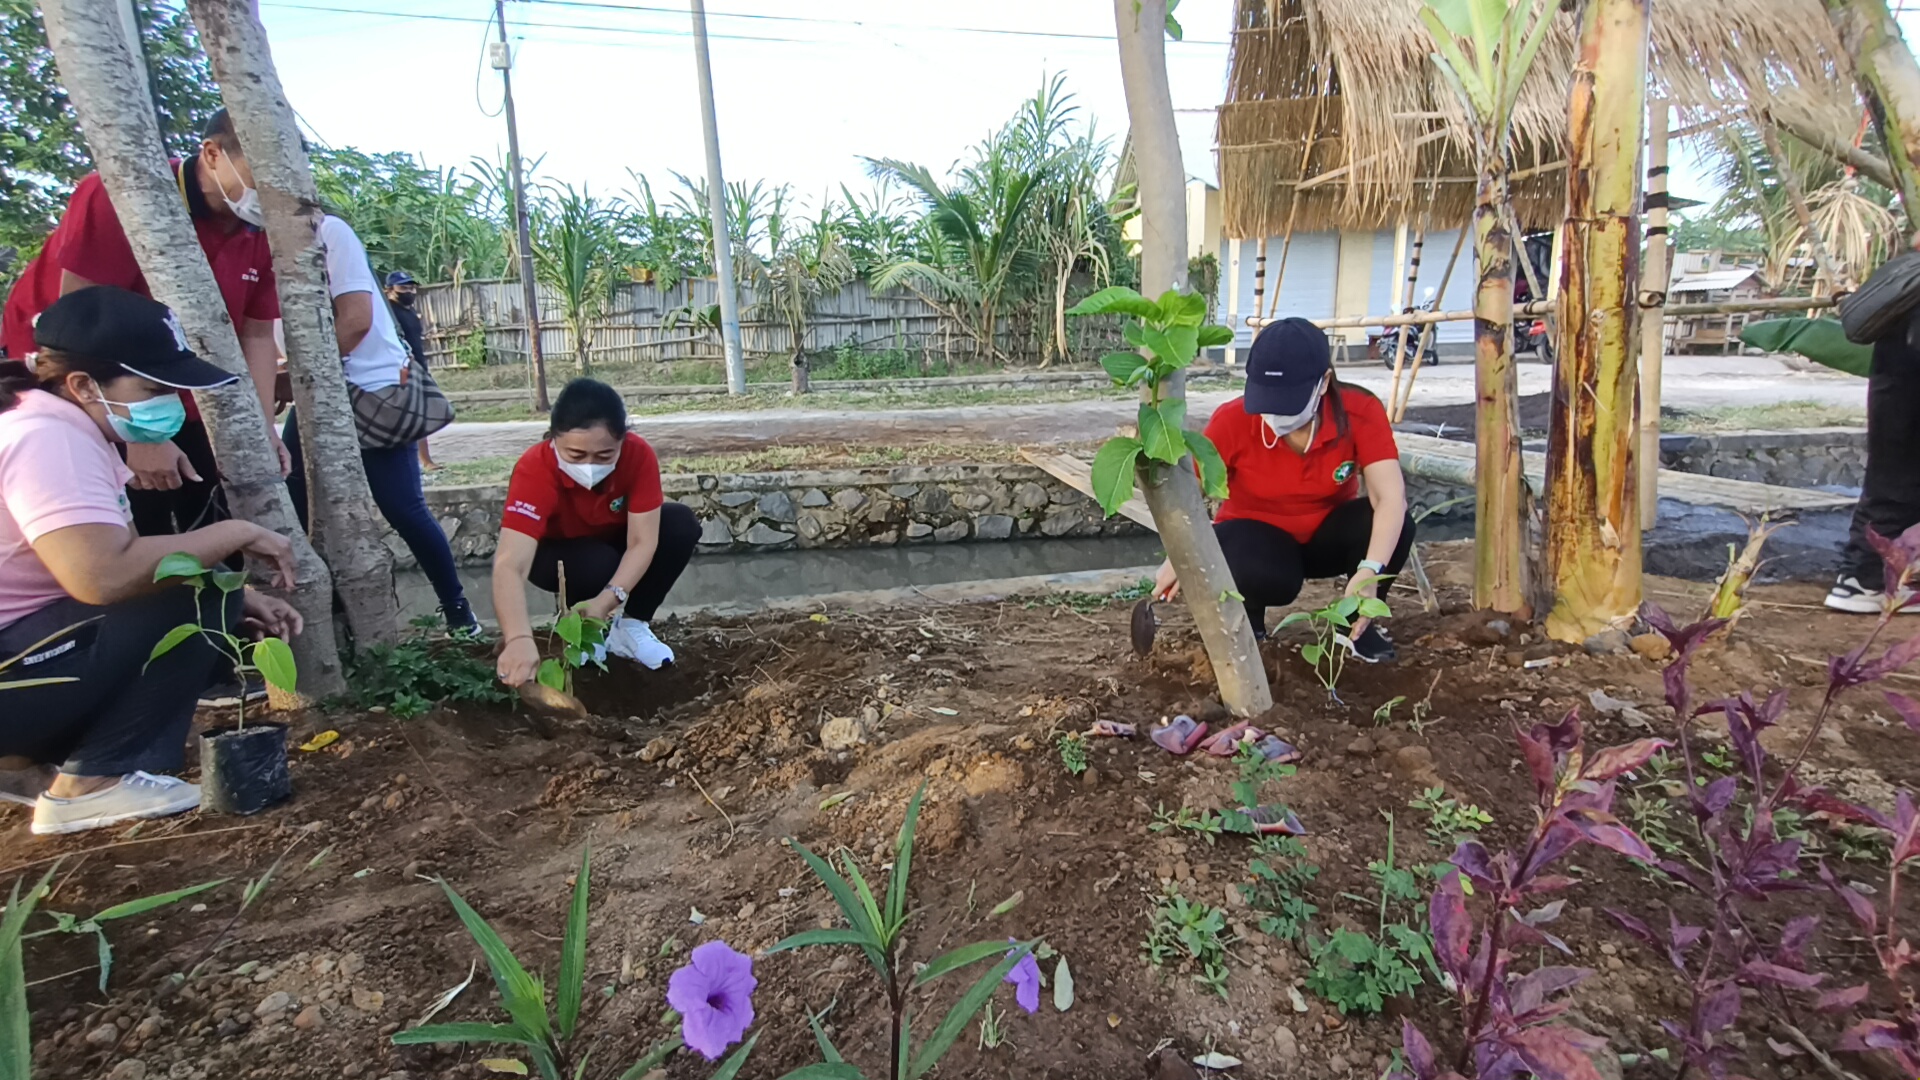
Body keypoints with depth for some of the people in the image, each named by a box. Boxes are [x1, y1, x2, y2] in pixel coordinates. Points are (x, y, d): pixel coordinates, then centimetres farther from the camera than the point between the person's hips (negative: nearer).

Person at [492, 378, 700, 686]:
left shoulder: (638, 455, -30)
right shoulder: (534, 470, -38)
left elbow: (642, 541, -29)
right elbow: (509, 566, -48)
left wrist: (608, 600, -45)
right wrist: (519, 640, -65)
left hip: (615, 537, 3)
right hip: (557, 551, -3)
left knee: (681, 525, -25)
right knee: (597, 565, -36)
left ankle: (631, 626, -8)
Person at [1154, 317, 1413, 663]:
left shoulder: (1360, 412, -24)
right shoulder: (1232, 420, -26)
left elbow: (1390, 498, -33)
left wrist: (1370, 570, -49)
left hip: (1327, 531, 3)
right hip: (1258, 532, -2)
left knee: (1395, 525, -30)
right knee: (1269, 578, -38)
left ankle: (1357, 623, -1)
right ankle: (1247, 622, 1)